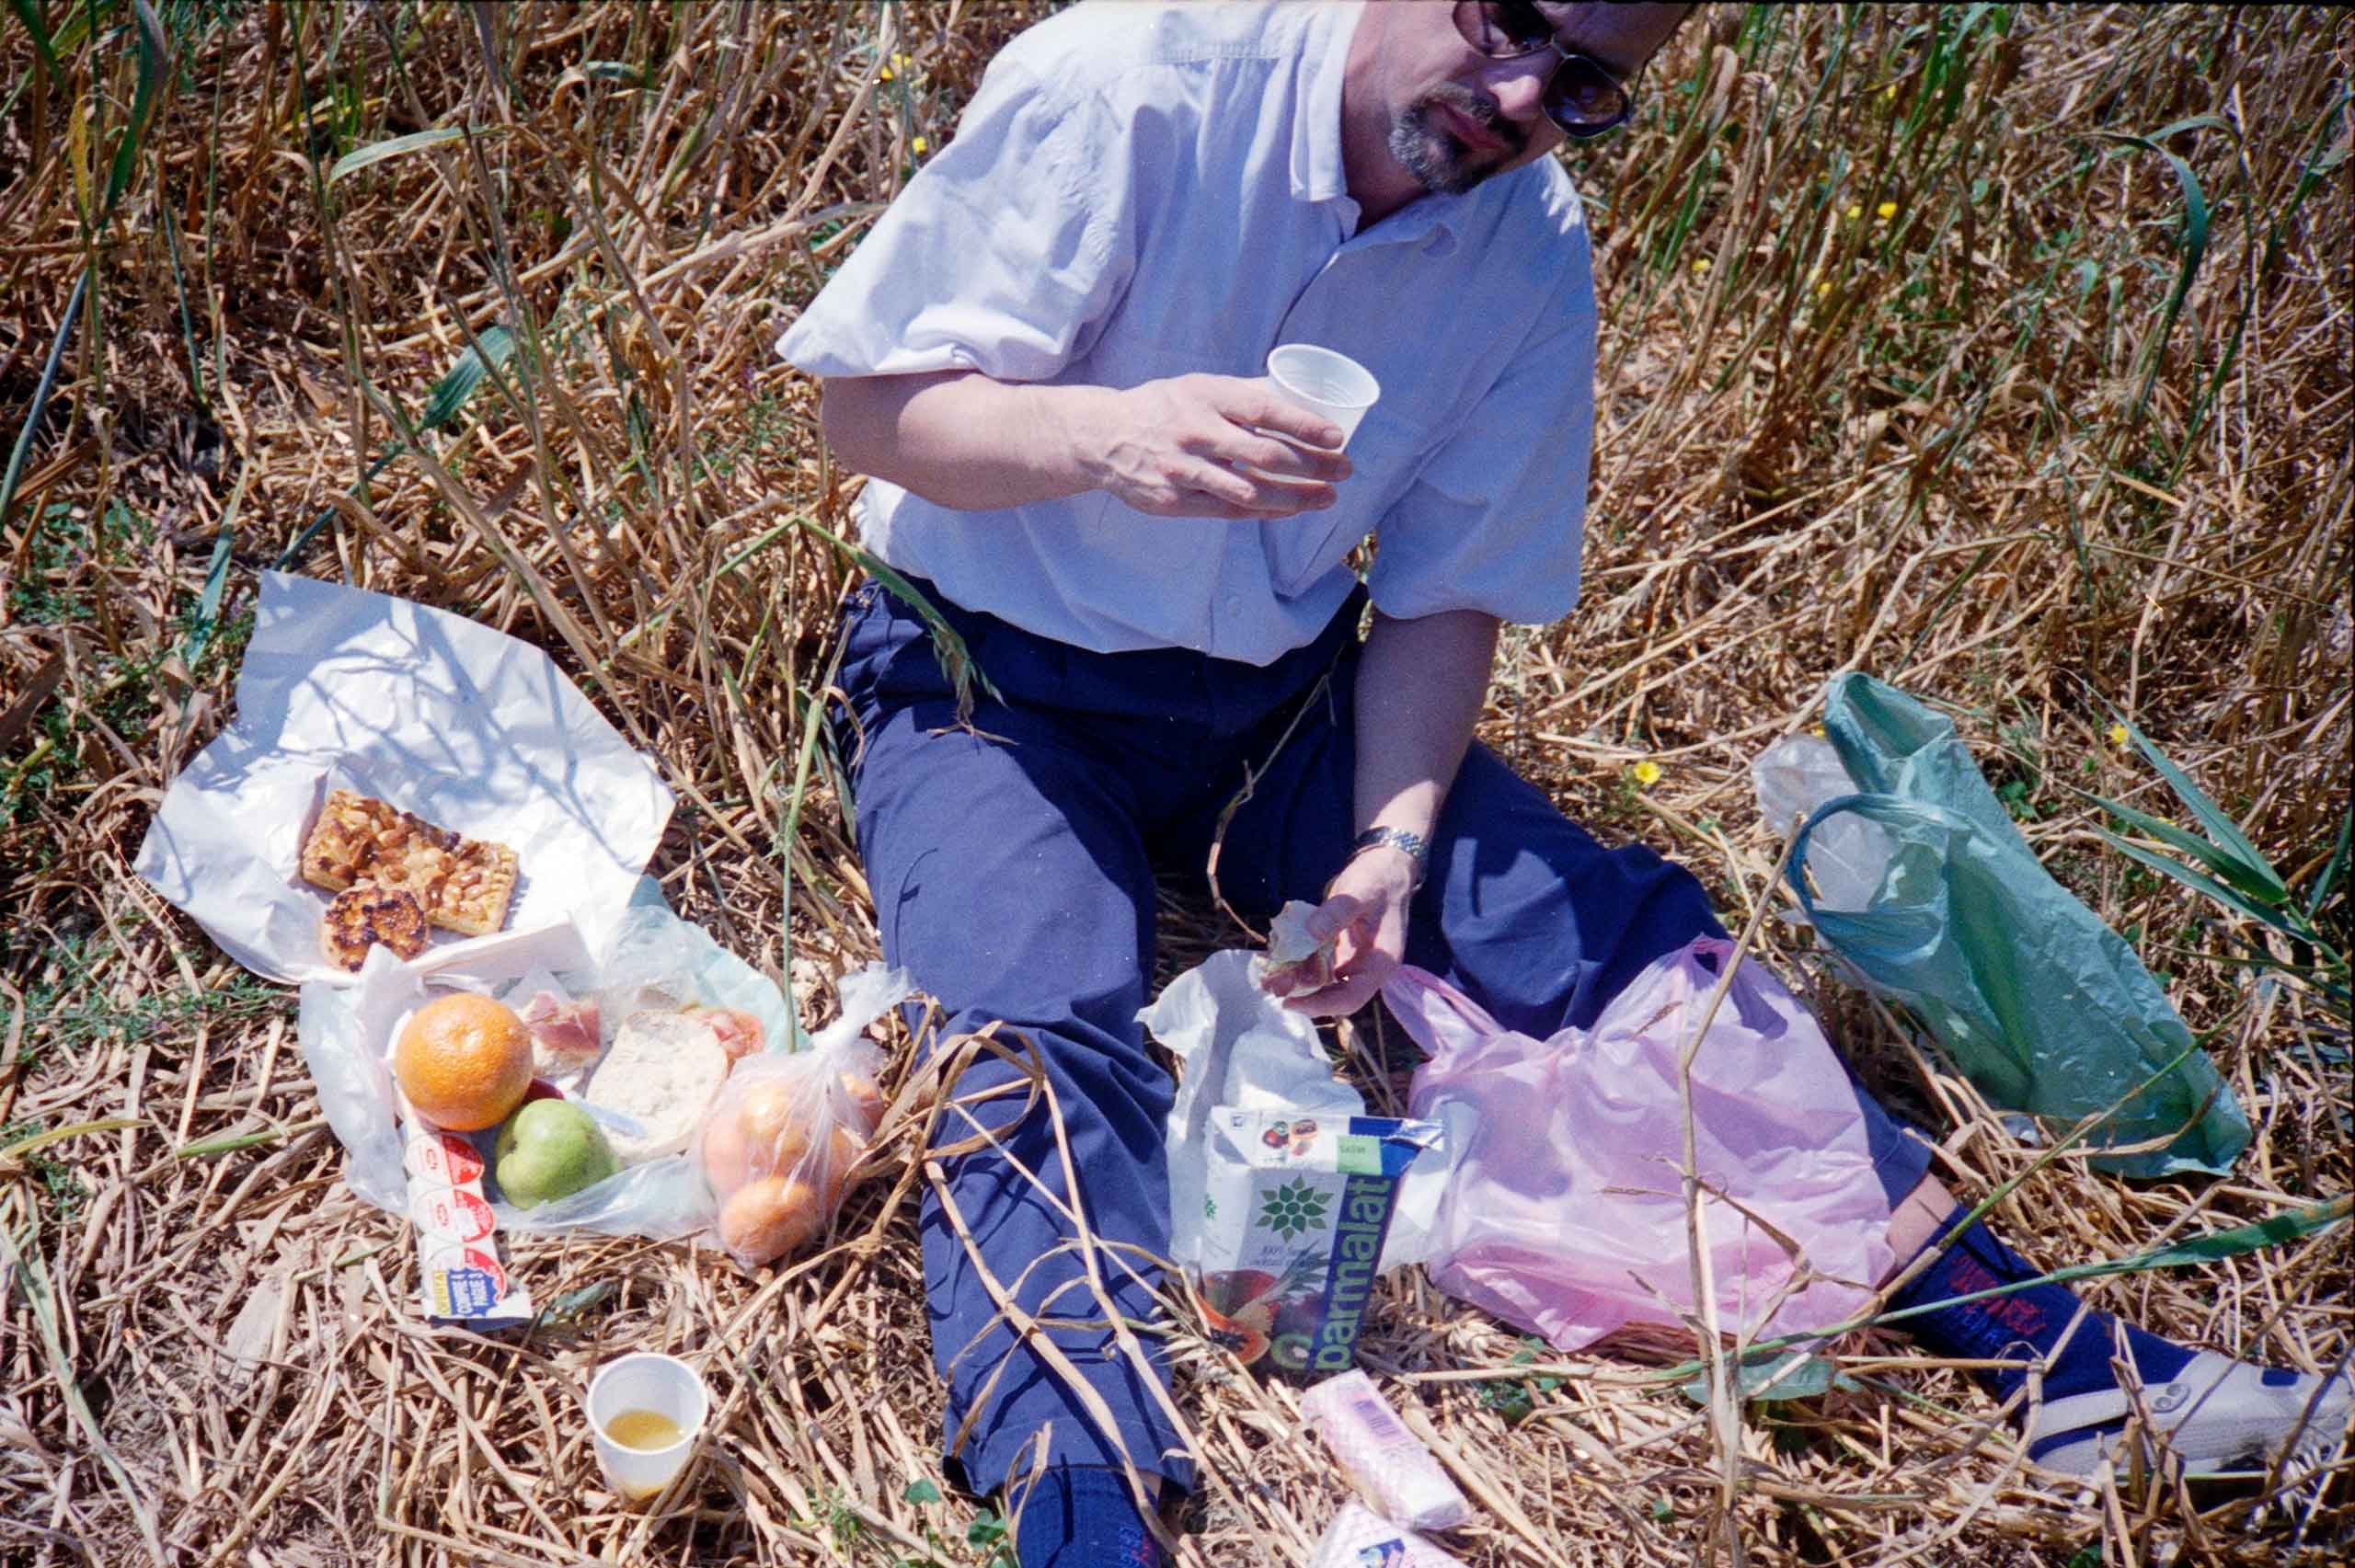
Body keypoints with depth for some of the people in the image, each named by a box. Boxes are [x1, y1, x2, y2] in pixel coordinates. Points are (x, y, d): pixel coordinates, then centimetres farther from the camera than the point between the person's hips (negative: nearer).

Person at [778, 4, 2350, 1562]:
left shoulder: (1536, 261, -4)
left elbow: (1445, 590, 3)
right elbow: (872, 406, -16)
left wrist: (1395, 836, -15)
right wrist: (1102, 432, -37)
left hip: (1279, 692, 3)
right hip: (995, 676, -2)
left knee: (1617, 927, -13)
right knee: (1039, 1049, -31)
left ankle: (2062, 1362, -10)